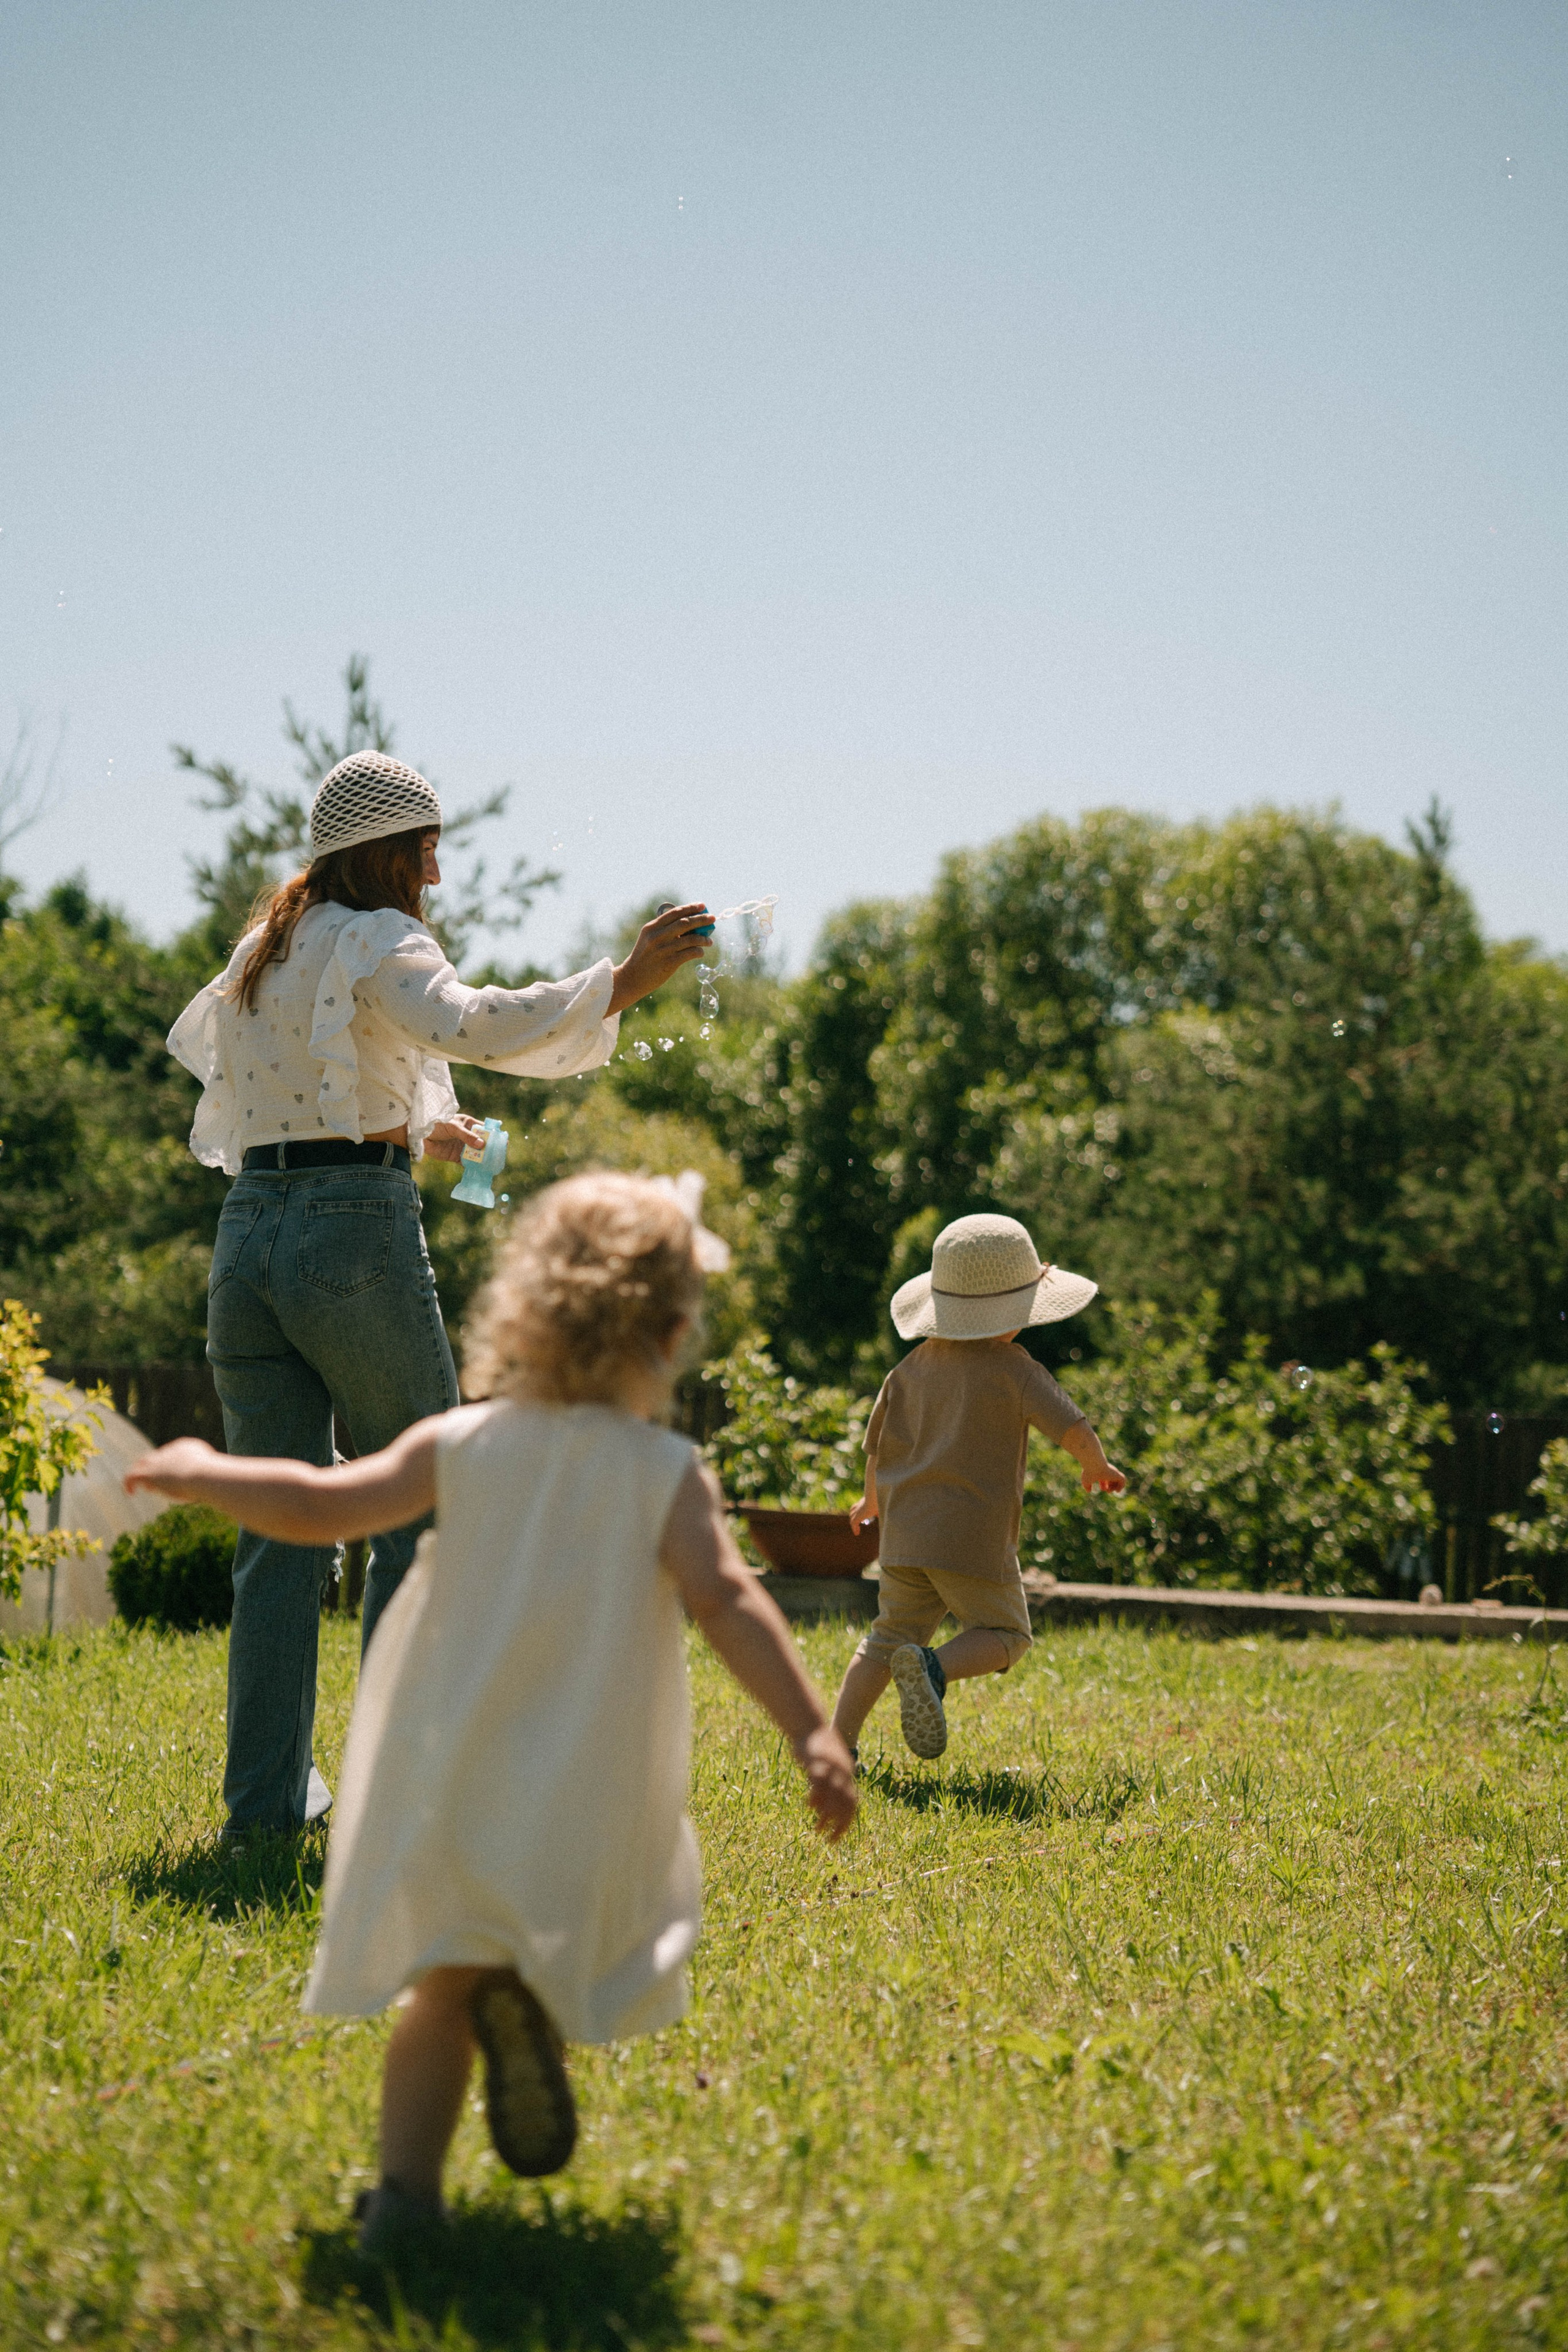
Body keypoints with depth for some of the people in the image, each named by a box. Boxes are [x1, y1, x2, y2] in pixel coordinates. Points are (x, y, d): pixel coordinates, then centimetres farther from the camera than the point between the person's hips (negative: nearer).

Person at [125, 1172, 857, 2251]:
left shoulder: (462, 1444, 2)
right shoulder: (670, 1474, -5)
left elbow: (321, 1505, -2)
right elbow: (726, 1603, -18)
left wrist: (200, 1472, 14)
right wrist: (813, 1732, -22)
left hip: (450, 1785, 3)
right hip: (586, 1794, -3)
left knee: (444, 1991, 16)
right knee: (580, 1954, 19)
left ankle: (406, 2190, 0)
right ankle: (530, 2002, -16)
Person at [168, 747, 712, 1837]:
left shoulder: (268, 950, 19)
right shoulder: (376, 945, -5)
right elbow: (469, 1025, -26)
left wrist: (414, 1125, 39)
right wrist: (626, 980, -28)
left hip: (251, 1228, 7)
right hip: (356, 1226, -7)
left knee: (280, 1527, 9)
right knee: (417, 1512, 5)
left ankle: (267, 1794, 8)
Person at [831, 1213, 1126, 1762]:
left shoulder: (914, 1366, 11)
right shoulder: (1013, 1369, -7)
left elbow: (877, 1444, 19)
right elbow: (1073, 1429, -13)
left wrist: (874, 1500, 38)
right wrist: (1098, 1468, 9)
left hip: (904, 1536, 6)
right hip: (973, 1542, -6)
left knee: (889, 1638, 16)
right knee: (1003, 1636, 9)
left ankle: (838, 1741, 6)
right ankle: (934, 1669, -20)